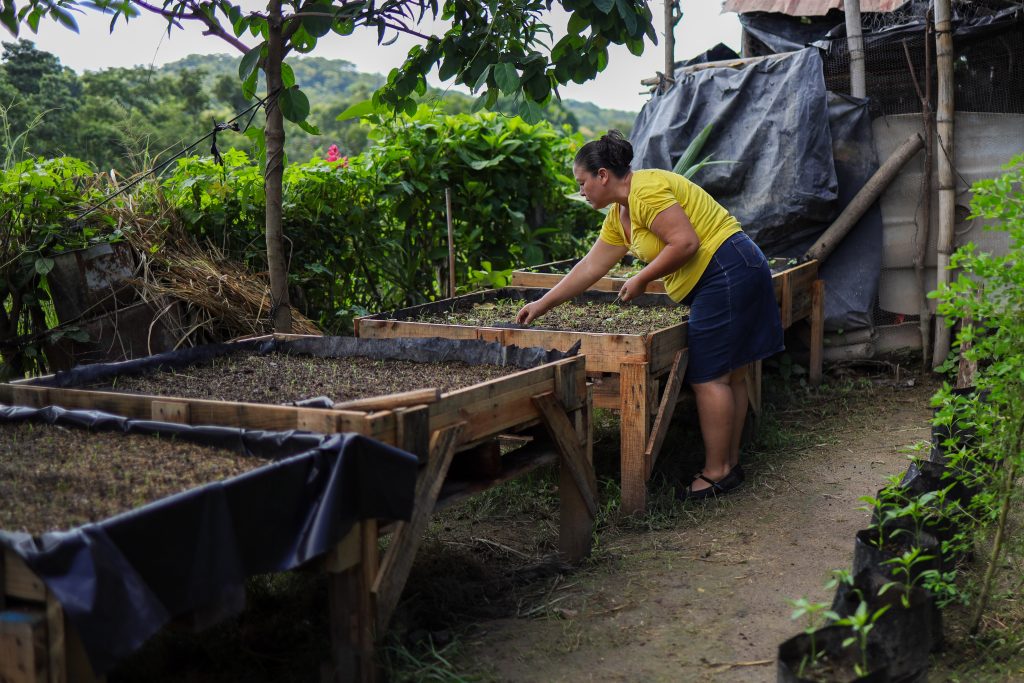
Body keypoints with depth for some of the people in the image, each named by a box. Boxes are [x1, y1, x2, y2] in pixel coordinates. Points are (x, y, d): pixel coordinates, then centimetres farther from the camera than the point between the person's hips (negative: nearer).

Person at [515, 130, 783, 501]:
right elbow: (590, 267, 20)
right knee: (730, 373, 14)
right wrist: (542, 304, 19)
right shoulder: (619, 214, 17)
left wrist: (641, 279, -11)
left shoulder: (646, 189, -15)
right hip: (734, 276, 11)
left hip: (727, 272, -11)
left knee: (709, 377, -7)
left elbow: (685, 242, -23)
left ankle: (716, 473, -1)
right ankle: (730, 463, 22)